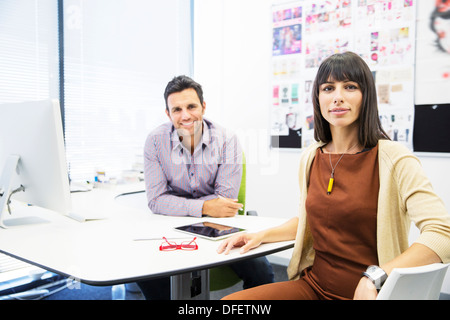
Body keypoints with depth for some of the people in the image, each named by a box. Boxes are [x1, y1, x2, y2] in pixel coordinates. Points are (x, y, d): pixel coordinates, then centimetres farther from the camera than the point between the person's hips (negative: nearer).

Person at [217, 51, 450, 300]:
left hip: (368, 292, -5)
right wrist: (262, 235, 9)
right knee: (229, 300, -12)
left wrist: (374, 277, -29)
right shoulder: (310, 158, 7)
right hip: (313, 286, 5)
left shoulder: (393, 159, -11)